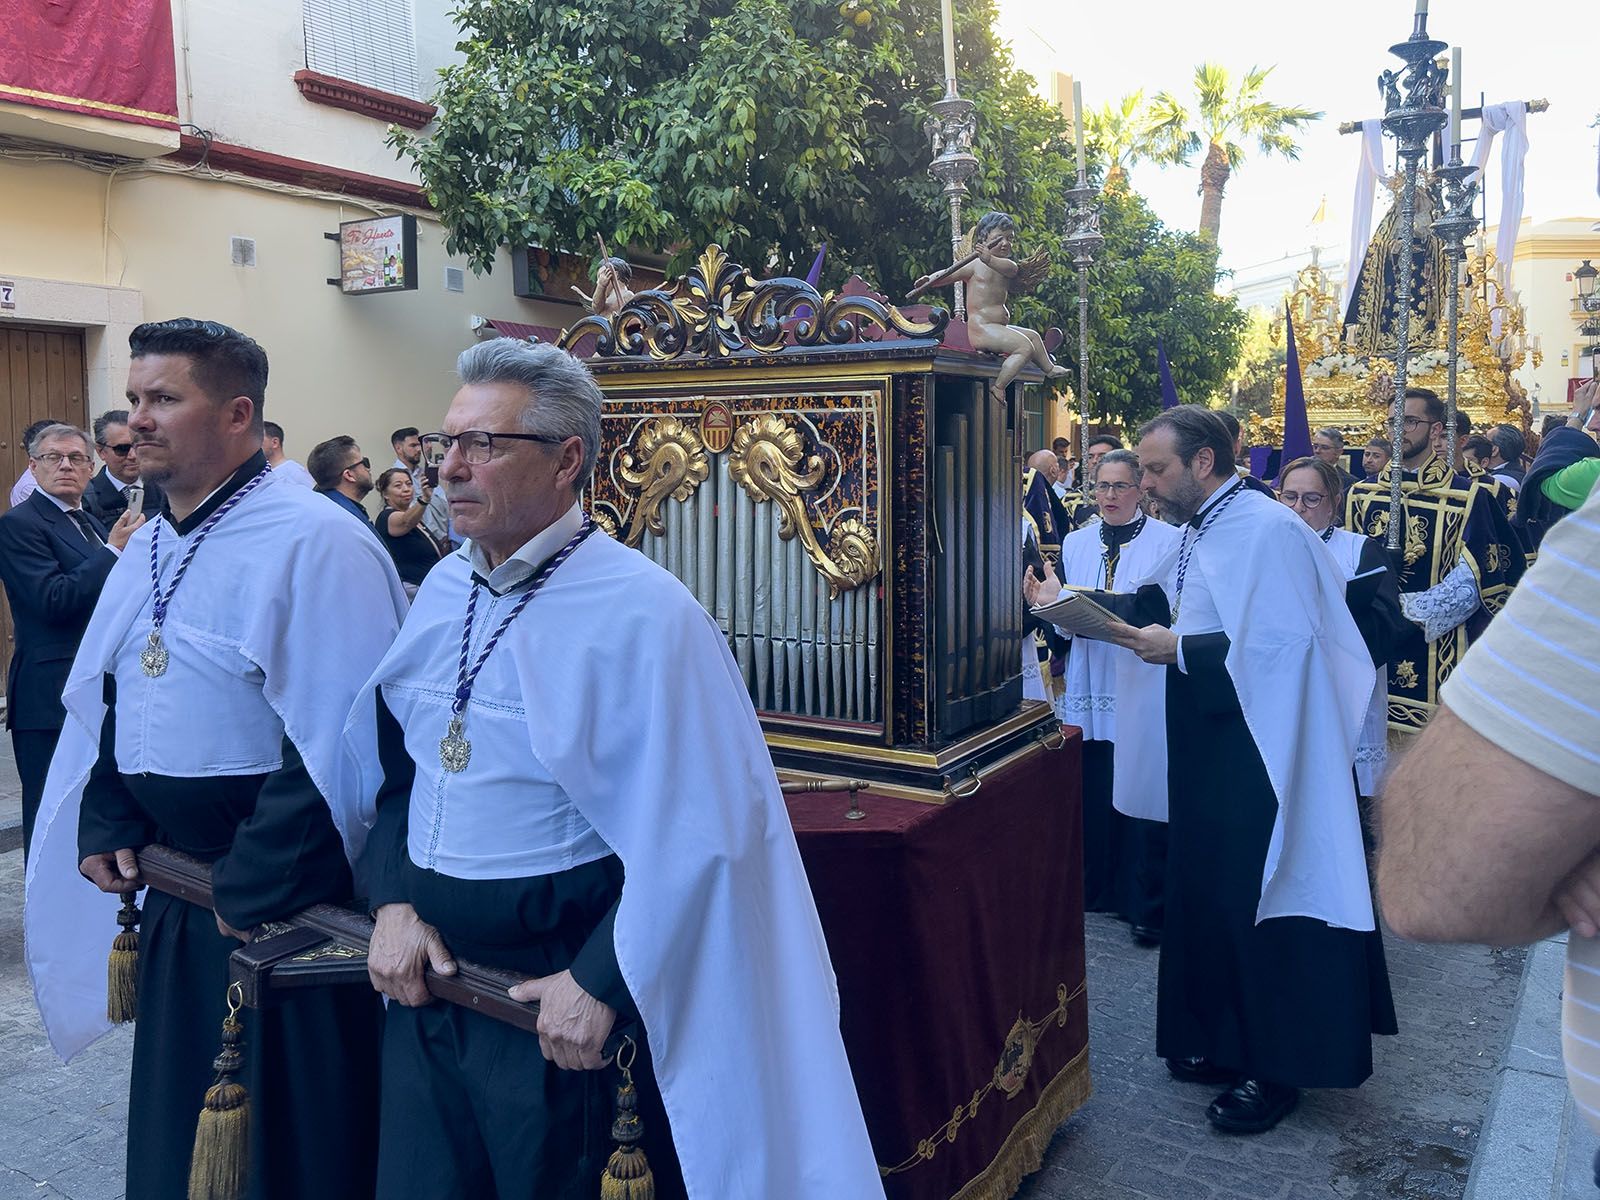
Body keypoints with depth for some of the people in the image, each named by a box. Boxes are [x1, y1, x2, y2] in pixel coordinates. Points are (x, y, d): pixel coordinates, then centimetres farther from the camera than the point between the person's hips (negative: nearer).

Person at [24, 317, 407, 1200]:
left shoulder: (316, 544, -18)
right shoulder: (148, 548, 10)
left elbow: (341, 740, -23)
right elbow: (104, 703, 19)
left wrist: (253, 888, -20)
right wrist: (104, 826, 6)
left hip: (284, 906, -8)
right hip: (175, 893, 8)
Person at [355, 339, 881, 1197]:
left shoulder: (644, 614, -18)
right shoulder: (443, 591, 3)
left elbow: (695, 831, -20)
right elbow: (394, 762, 9)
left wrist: (601, 983, -17)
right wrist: (392, 902, -5)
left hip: (558, 992, -6)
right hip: (422, 972, 6)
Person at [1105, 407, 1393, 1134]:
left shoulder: (1267, 528, -17)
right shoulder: (1198, 533, 12)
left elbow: (1280, 643, -25)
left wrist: (1177, 649, -19)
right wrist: (1149, 630, 1)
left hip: (1261, 759, -9)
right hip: (1207, 755, 9)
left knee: (1260, 906, 2)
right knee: (1209, 896, 15)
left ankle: (1277, 1066, 18)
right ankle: (1224, 1039, 31)